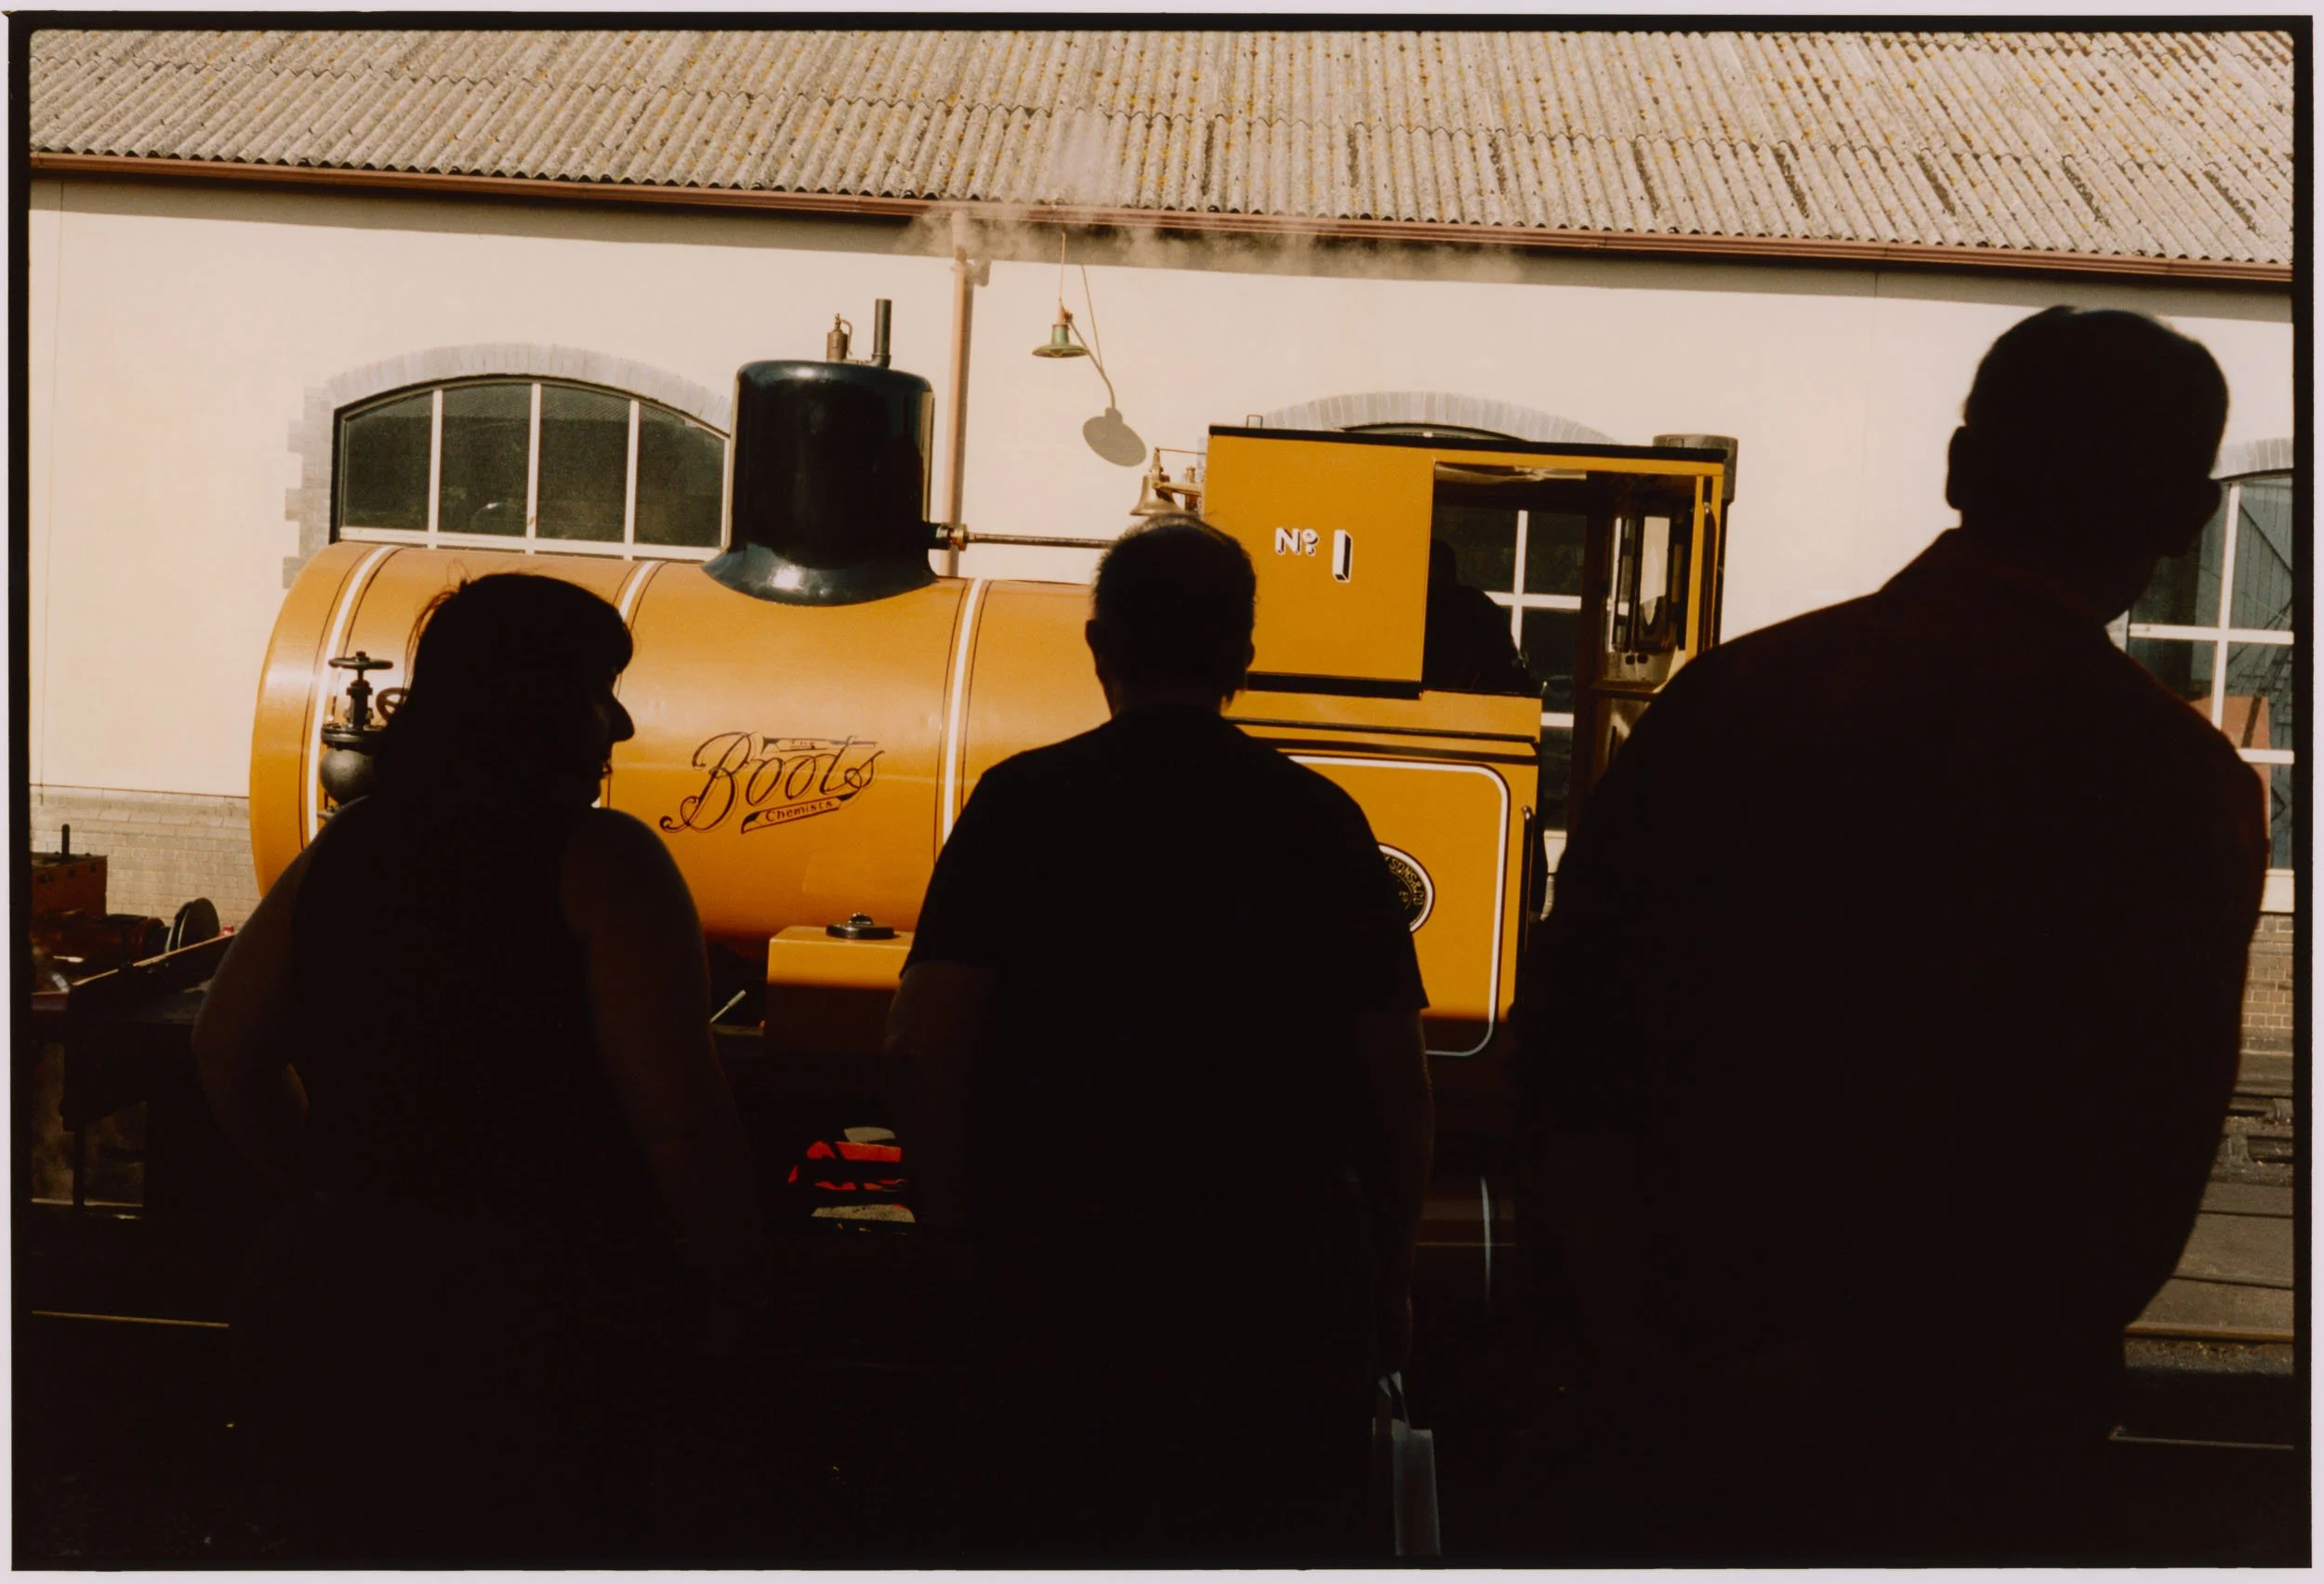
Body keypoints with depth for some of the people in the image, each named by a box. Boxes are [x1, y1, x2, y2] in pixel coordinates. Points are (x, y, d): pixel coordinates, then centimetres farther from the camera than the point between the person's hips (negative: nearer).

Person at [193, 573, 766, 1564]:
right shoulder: (598, 862, -14)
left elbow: (228, 1054, 18)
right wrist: (729, 1288, -3)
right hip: (522, 1342, -7)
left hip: (318, 1314, 7)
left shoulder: (345, 848, 7)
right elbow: (682, 1123, -18)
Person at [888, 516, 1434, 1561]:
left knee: (1045, 1527, 13)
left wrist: (951, 1222, 5)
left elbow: (932, 1041, -8)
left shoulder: (1021, 802, -2)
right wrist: (1390, 1281, 12)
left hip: (1059, 1267, 0)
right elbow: (1396, 1082, 1)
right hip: (1285, 1271, 1)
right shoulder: (1320, 819, 1)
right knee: (1282, 1536, 14)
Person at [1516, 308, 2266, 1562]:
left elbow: (1569, 1037, -3)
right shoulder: (2179, 786, -14)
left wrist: (1640, 1335, -1)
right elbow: (2133, 1193, -16)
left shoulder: (1734, 688, -4)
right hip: (1961, 1460, -3)